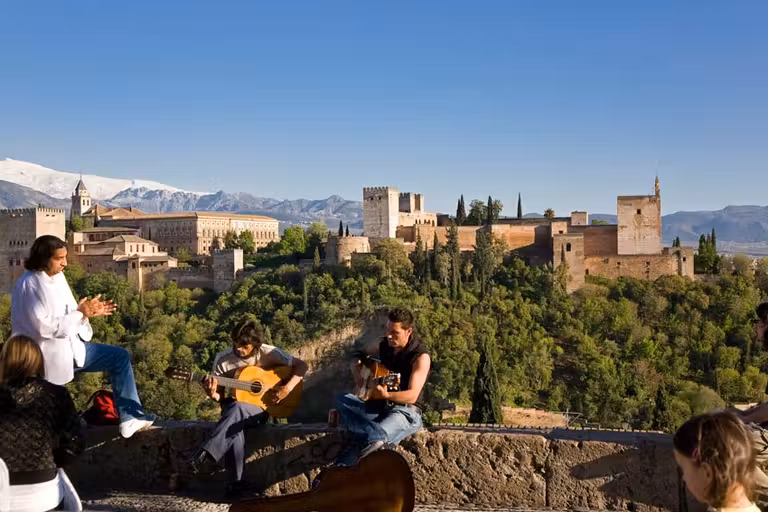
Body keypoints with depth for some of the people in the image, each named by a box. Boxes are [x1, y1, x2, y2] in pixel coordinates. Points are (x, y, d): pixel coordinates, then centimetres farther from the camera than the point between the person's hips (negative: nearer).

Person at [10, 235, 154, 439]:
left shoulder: (57, 276, 4)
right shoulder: (29, 286, -21)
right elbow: (45, 327, -27)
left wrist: (89, 310, -7)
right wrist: (81, 313, -21)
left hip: (71, 346, 8)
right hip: (49, 356, -8)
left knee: (119, 357, 7)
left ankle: (130, 417, 6)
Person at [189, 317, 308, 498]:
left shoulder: (269, 353, -9)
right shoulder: (223, 359, -5)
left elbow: (302, 365, -5)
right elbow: (220, 396, 1)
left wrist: (287, 388, -18)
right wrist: (212, 394, -23)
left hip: (260, 410, -1)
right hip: (233, 408, 2)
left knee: (237, 408, -38)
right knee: (234, 428, -36)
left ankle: (205, 455, -39)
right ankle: (235, 482, -28)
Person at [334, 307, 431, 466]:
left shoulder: (421, 356, -14)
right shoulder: (384, 345, 5)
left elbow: (412, 396, -21)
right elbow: (358, 357, 22)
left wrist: (386, 395, -39)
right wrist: (358, 377, -1)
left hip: (405, 410, -7)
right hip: (379, 406, 7)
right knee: (344, 401, -24)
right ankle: (380, 439, -46)